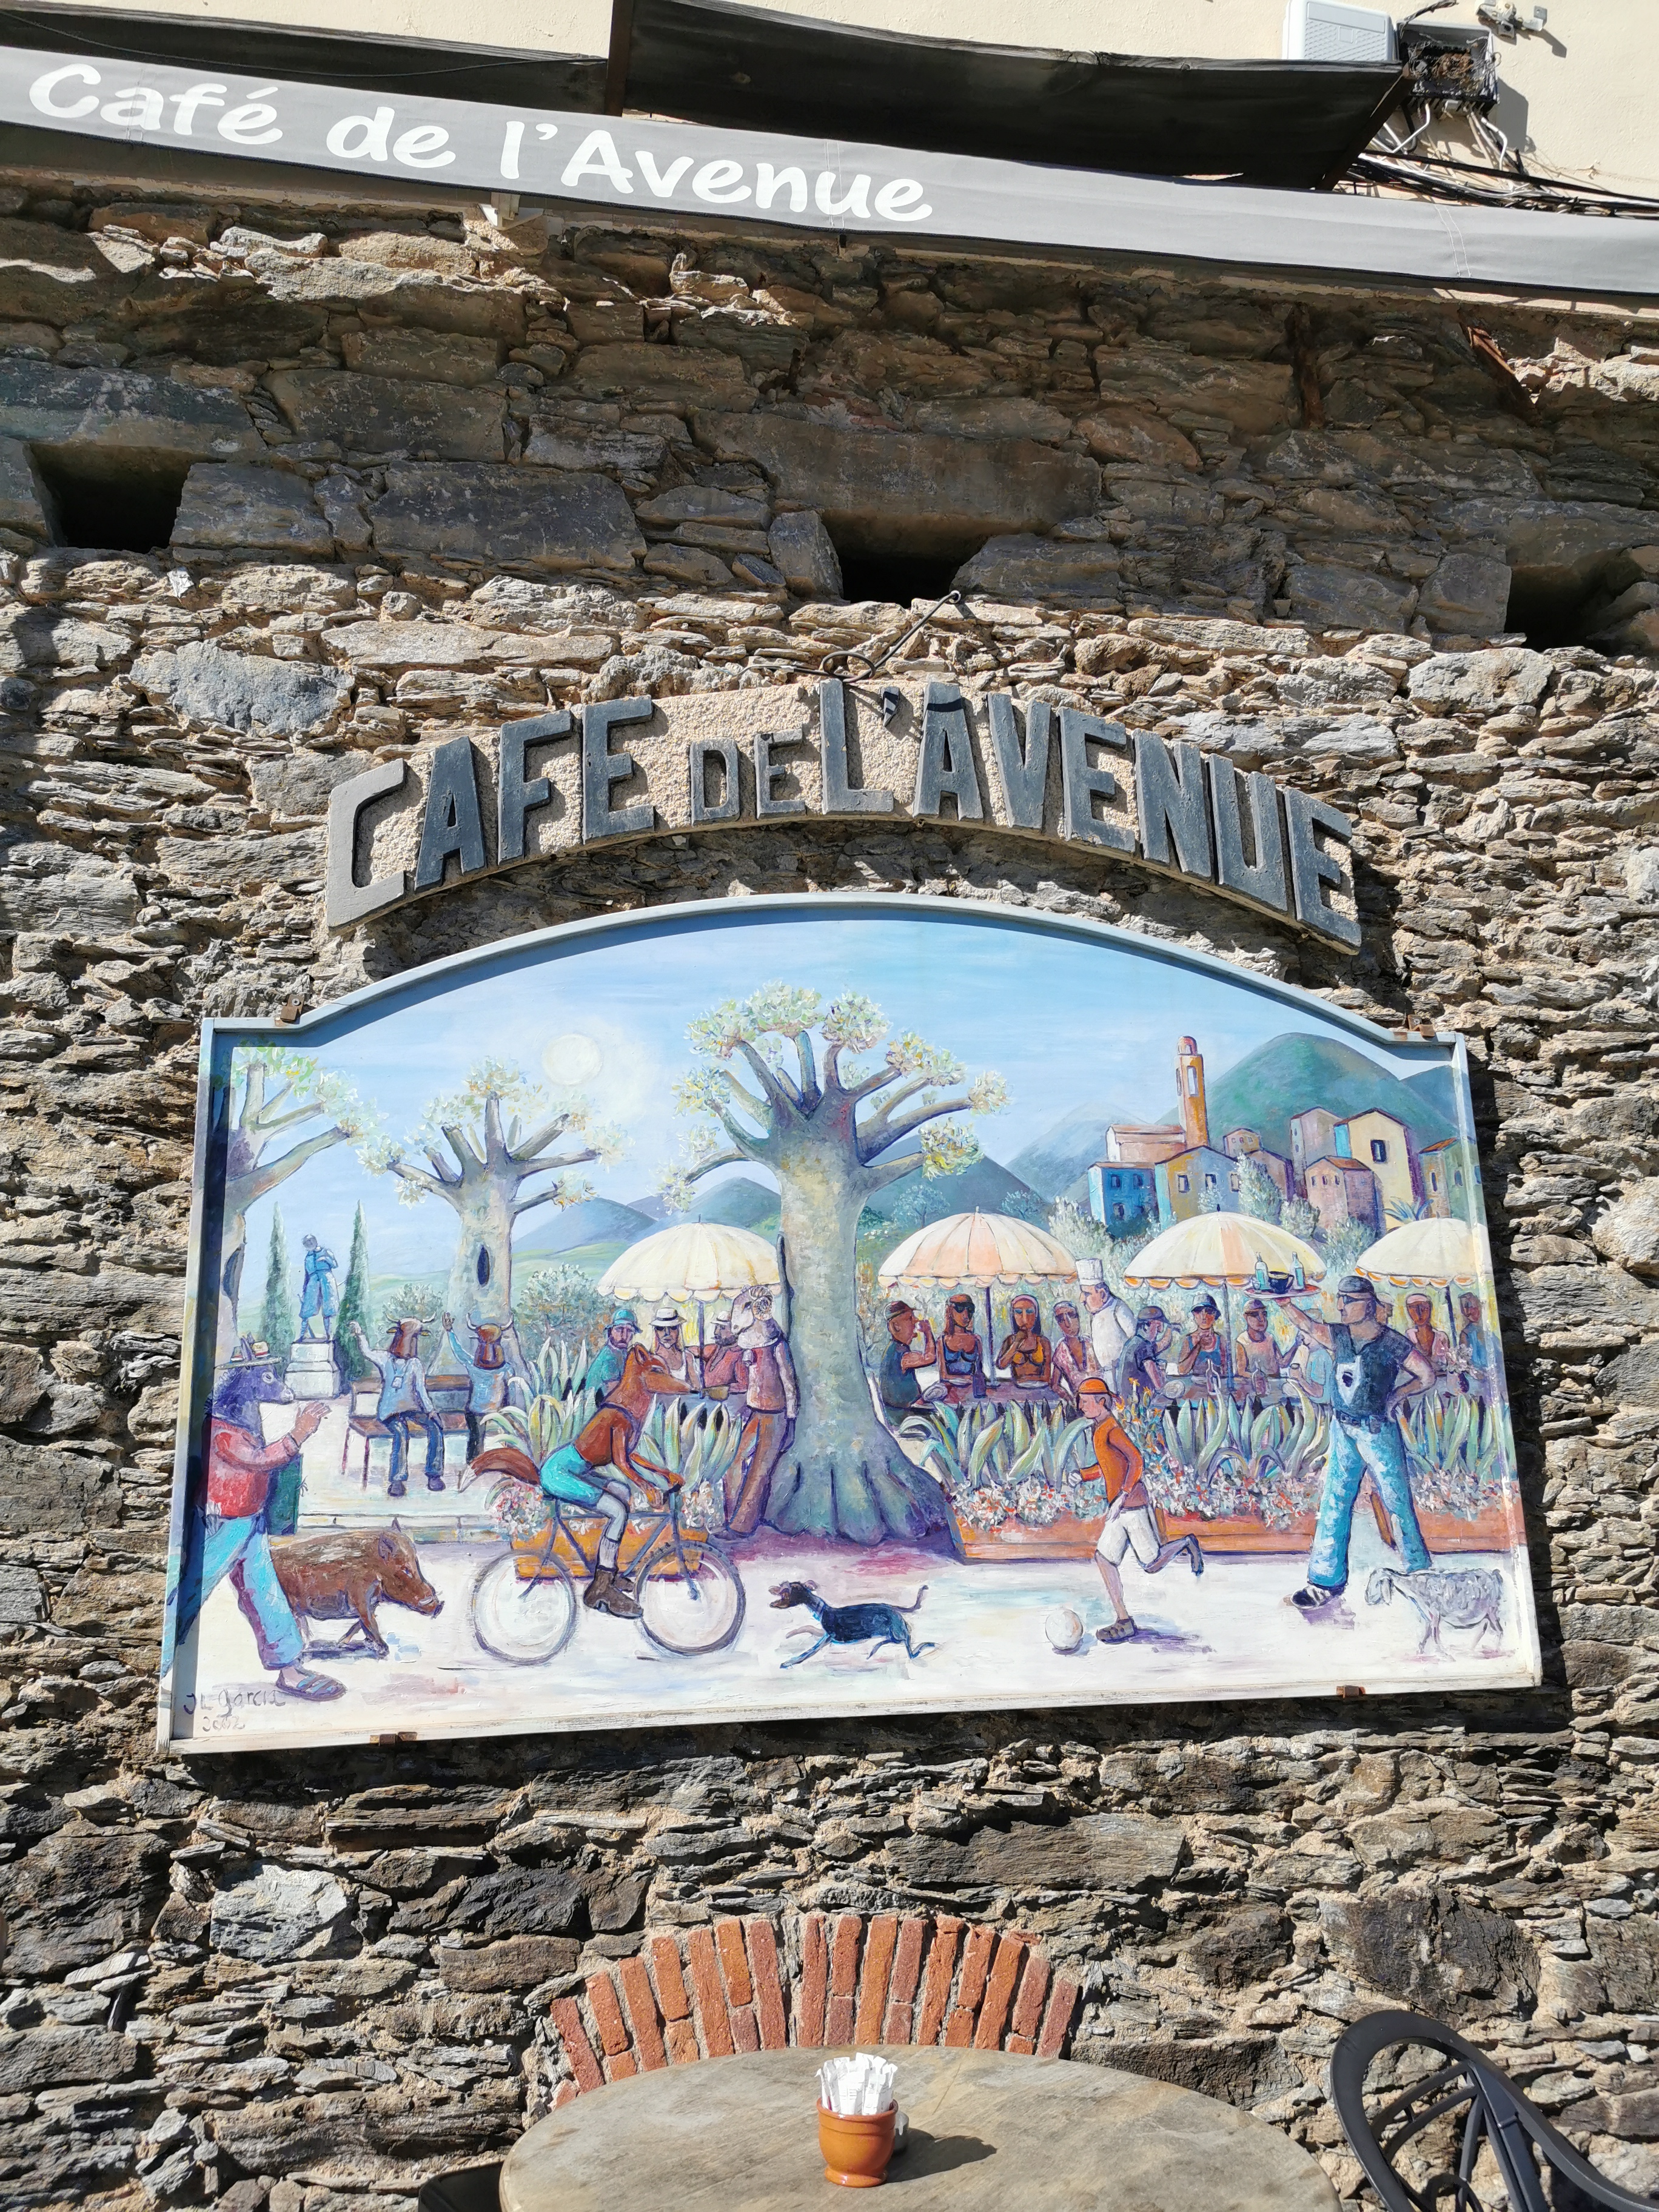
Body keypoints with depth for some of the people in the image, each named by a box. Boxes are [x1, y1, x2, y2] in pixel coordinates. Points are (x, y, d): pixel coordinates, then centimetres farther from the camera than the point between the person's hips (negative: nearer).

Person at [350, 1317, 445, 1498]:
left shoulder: (415, 1365, 11)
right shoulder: (385, 1360, 12)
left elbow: (421, 1390, 2)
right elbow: (367, 1353, -8)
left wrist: (430, 1409, -14)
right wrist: (360, 1335, -25)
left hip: (411, 1409, 1)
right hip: (389, 1411, -1)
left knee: (435, 1427, -27)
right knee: (401, 1433, -34)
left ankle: (434, 1475, -20)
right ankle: (397, 1481, -32)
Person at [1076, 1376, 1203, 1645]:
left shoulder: (1111, 1429, -17)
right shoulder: (1099, 1430, 13)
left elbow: (1137, 1461, -24)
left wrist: (1122, 1497, -27)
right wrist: (1081, 1475, 9)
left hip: (1131, 1505, -9)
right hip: (1118, 1510, 9)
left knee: (1151, 1565, -2)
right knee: (1104, 1558, 2)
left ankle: (1186, 1544, 25)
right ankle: (1123, 1622, 5)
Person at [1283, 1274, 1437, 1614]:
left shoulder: (1392, 1343, -9)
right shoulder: (1337, 1335, 3)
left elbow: (1428, 1376, -1)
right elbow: (1306, 1323, -12)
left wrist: (1396, 1395, -8)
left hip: (1378, 1431, -4)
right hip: (1342, 1431, 4)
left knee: (1397, 1501, 5)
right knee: (1333, 1503, 4)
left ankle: (1418, 1569, 24)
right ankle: (1326, 1580, 10)